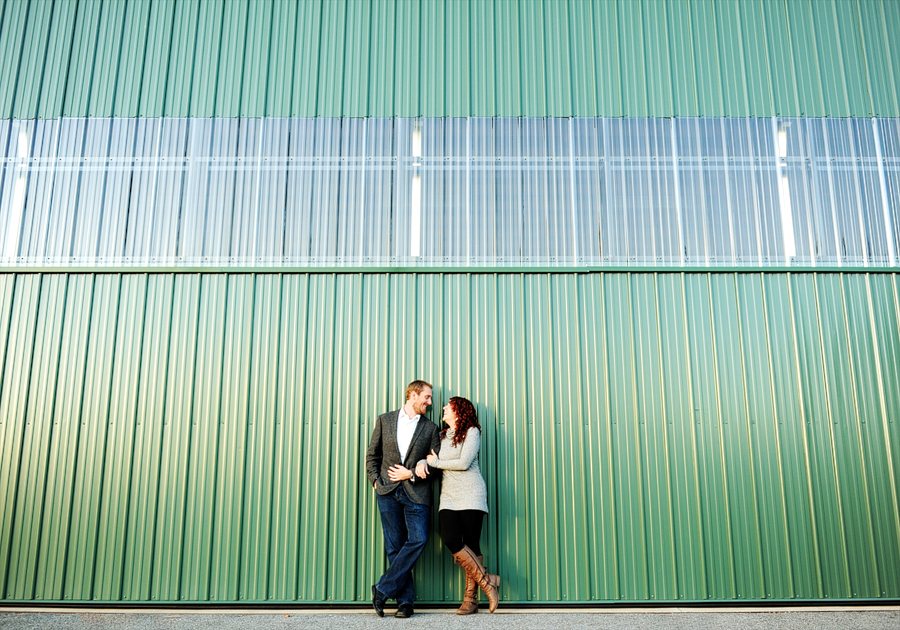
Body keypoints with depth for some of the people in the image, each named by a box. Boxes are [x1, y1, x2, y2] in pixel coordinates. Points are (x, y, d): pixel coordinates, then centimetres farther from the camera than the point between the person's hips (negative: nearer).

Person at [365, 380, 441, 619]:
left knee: (419, 539, -15)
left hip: (416, 491, 0)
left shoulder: (431, 428, 10)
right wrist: (375, 480, 2)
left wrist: (411, 474, -5)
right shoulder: (385, 420, 11)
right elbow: (372, 455, 13)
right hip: (387, 491, 0)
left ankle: (383, 589, -4)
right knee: (395, 546, 0)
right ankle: (405, 601, 8)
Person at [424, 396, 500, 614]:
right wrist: (422, 463, -14)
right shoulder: (443, 436, 17)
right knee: (451, 540, -13)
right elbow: (428, 457, 10)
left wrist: (436, 462, -1)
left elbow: (464, 463, -11)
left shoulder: (471, 432, -1)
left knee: (472, 545, -4)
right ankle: (486, 580, 0)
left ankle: (470, 598, 7)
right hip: (449, 496, 5)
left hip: (470, 495, -5)